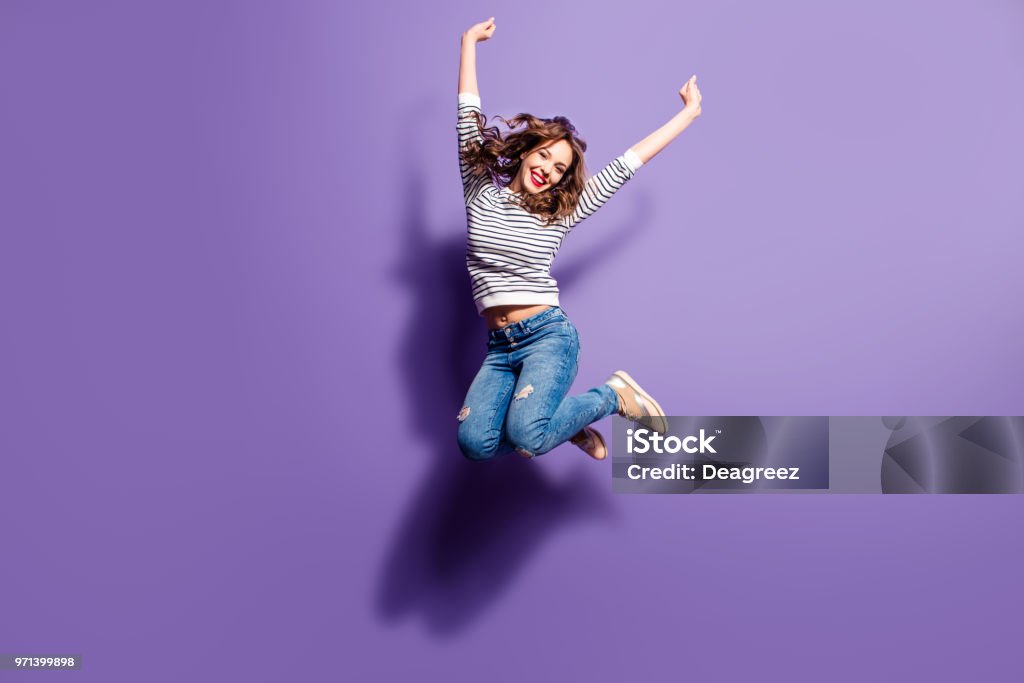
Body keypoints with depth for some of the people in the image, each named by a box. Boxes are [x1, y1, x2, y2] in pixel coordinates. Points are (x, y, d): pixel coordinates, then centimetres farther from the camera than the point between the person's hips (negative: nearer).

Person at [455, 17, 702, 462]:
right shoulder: (480, 192, 9)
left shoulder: (560, 214, 7)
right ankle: (555, 423, 8)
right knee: (476, 443, -22)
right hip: (500, 347, 3)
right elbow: (468, 119, 14)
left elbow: (626, 164, 11)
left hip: (548, 334, -2)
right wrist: (469, 44, 20)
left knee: (525, 436, -29)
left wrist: (689, 113, 16)